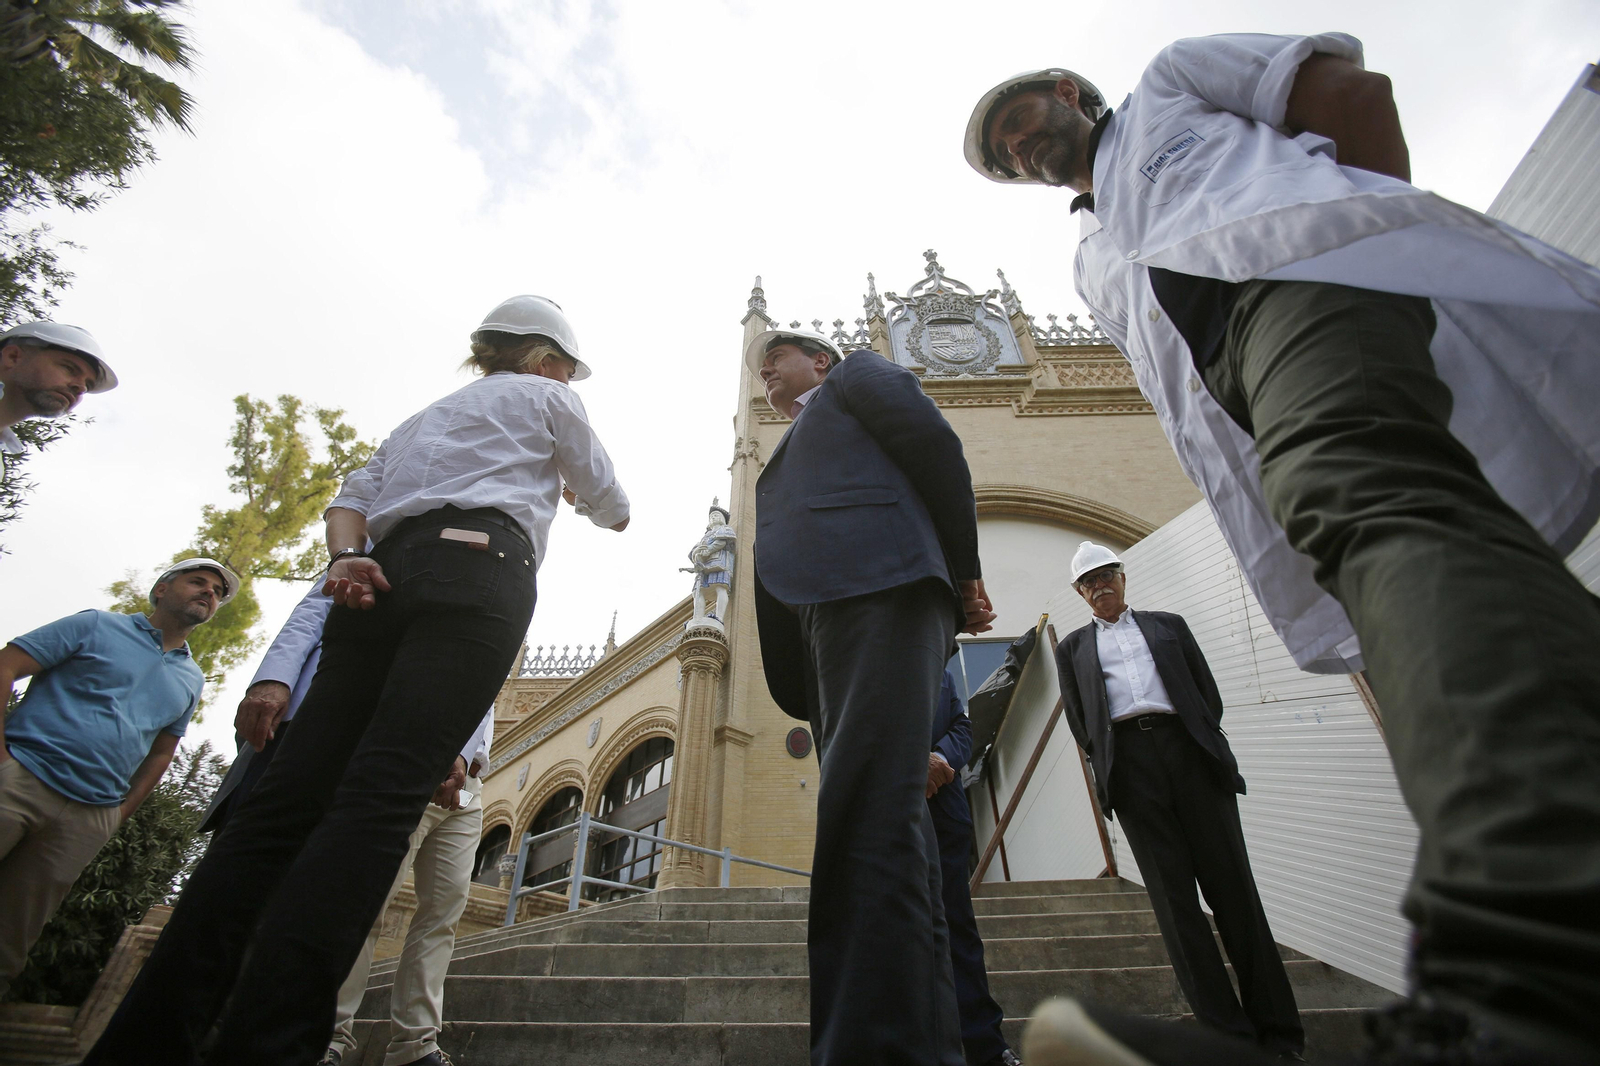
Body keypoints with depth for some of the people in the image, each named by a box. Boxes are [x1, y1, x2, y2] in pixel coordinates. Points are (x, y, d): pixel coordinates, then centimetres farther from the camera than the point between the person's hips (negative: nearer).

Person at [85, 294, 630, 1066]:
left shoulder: (425, 415, 38)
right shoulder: (546, 397, 20)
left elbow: (349, 501, 23)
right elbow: (609, 504, 21)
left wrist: (346, 558, 6)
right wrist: (611, 512, 43)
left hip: (383, 575, 7)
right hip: (476, 569, -6)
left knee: (290, 796, 0)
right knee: (380, 798, -18)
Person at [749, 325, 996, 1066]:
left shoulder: (857, 374, 20)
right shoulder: (796, 454, 38)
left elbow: (936, 444, 3)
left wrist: (963, 573, -2)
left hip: (878, 588, -8)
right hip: (826, 615, 8)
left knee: (867, 808, -20)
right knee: (877, 819, 2)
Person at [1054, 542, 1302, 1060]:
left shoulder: (1167, 625, 19)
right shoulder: (1073, 647, 16)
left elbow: (1209, 693, 15)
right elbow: (1080, 723, 11)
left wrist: (1206, 747, 5)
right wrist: (1109, 767, 1)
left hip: (1188, 749, 1)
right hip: (1129, 762, 0)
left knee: (1232, 886, 1)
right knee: (1173, 897, -2)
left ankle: (1278, 1030, 10)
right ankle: (1228, 1030, 5)